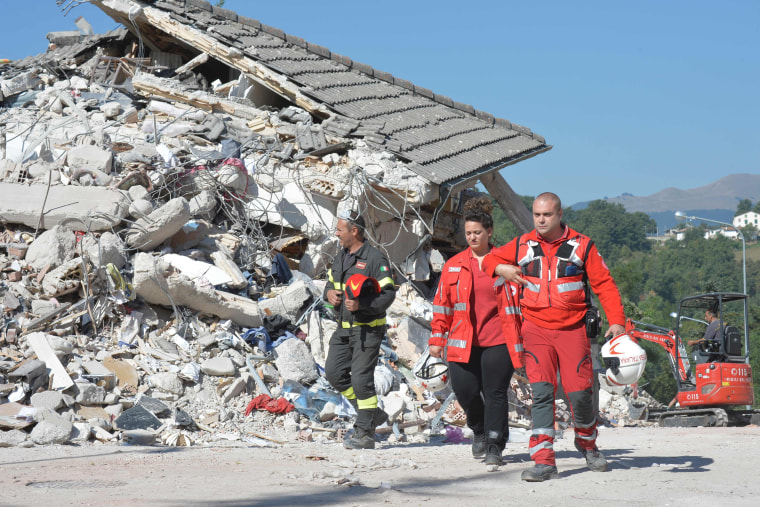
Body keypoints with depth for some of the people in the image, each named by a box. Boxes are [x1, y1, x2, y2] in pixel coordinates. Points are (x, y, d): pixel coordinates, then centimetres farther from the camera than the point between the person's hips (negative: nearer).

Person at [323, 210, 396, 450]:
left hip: (367, 329, -8)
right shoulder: (341, 257, 12)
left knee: (361, 378, -9)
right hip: (343, 328, 9)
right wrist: (329, 293, -1)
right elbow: (330, 282, 23)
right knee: (334, 372, 7)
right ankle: (371, 413, 21)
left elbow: (388, 293, -17)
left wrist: (361, 304, -27)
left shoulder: (375, 259, -13)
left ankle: (365, 432, 0)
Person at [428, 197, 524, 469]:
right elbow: (442, 303, 12)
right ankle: (479, 430, 26)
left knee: (495, 392, -2)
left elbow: (515, 301, 5)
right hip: (462, 342, 2)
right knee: (465, 390, -3)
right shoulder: (454, 265, 9)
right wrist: (437, 337, 8)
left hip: (497, 340, -2)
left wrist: (520, 341, 2)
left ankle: (495, 445, 8)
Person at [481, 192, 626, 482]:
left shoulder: (582, 246, 1)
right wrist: (501, 268, -4)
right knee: (541, 391, -11)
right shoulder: (522, 246, 7)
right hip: (536, 329, 1)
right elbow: (490, 259, 20)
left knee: (579, 392, -3)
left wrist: (616, 320, -12)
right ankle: (544, 461, -13)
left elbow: (604, 284, 0)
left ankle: (587, 442, 27)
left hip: (573, 329, -1)